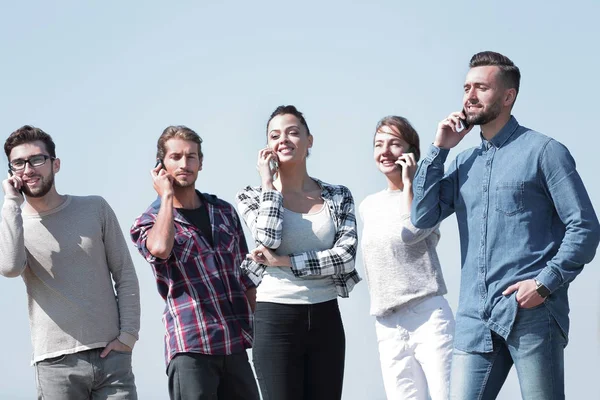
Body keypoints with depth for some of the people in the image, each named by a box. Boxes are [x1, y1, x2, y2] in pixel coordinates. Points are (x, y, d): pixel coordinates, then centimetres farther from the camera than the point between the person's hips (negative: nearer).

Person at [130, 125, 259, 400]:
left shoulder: (225, 212, 16)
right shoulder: (150, 221, 3)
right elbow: (160, 248, -22)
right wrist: (166, 196, -9)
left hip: (236, 345, 5)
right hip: (191, 347, -4)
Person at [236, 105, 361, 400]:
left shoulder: (338, 197, 7)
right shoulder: (254, 197, 3)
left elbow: (346, 255, -7)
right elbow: (268, 240, -16)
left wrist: (285, 262, -13)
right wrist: (268, 184, -7)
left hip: (326, 320, 3)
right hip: (276, 320, -2)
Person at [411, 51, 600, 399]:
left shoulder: (543, 151, 0)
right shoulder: (464, 162, 19)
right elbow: (423, 217, 10)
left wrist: (545, 283, -14)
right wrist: (439, 149, 7)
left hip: (531, 313, -5)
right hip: (475, 318, 6)